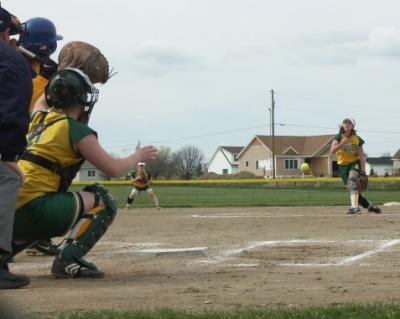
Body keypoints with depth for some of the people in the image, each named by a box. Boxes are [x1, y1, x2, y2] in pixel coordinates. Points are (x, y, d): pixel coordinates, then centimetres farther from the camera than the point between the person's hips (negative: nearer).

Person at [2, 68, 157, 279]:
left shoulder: (38, 120, 17)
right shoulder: (77, 130, -4)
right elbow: (114, 169, -1)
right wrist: (138, 156, 16)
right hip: (33, 208, -8)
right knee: (103, 202, 1)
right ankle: (68, 260, -15)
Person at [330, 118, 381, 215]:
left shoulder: (357, 139, -4)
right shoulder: (338, 137, -7)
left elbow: (362, 155, -5)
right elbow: (332, 151, -23)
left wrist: (363, 171, -15)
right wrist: (342, 143, -40)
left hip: (355, 163, -2)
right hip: (343, 166, 2)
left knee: (352, 180, -31)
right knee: (352, 189, 2)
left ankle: (354, 206, -42)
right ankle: (370, 206, 22)